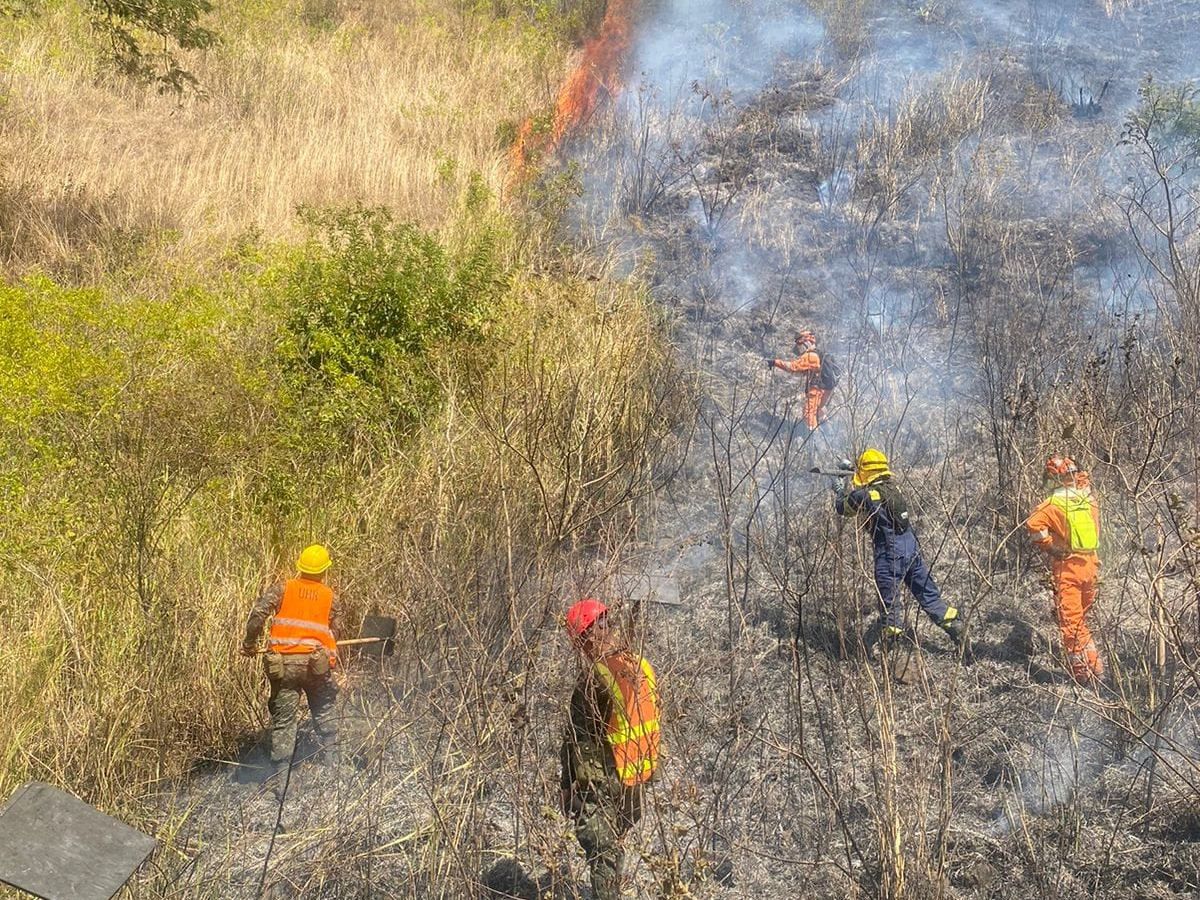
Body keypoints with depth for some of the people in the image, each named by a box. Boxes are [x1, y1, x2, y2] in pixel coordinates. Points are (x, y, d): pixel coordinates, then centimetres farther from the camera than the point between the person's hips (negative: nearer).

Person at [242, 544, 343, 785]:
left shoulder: (282, 589, 5)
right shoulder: (330, 597, 8)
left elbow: (258, 613, -7)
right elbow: (334, 632, 10)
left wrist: (250, 643, 5)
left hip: (283, 663, 0)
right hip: (316, 662, 0)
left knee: (283, 721, 5)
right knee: (324, 712, 21)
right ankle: (331, 759, 21)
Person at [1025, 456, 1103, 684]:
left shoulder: (1054, 504, -14)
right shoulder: (1089, 500, 2)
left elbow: (1034, 523, -28)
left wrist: (1048, 546, -15)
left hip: (1067, 567, -6)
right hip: (1091, 564, 6)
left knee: (1071, 621, 1)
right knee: (1082, 618, 21)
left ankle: (1082, 671, 2)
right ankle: (1095, 664, 20)